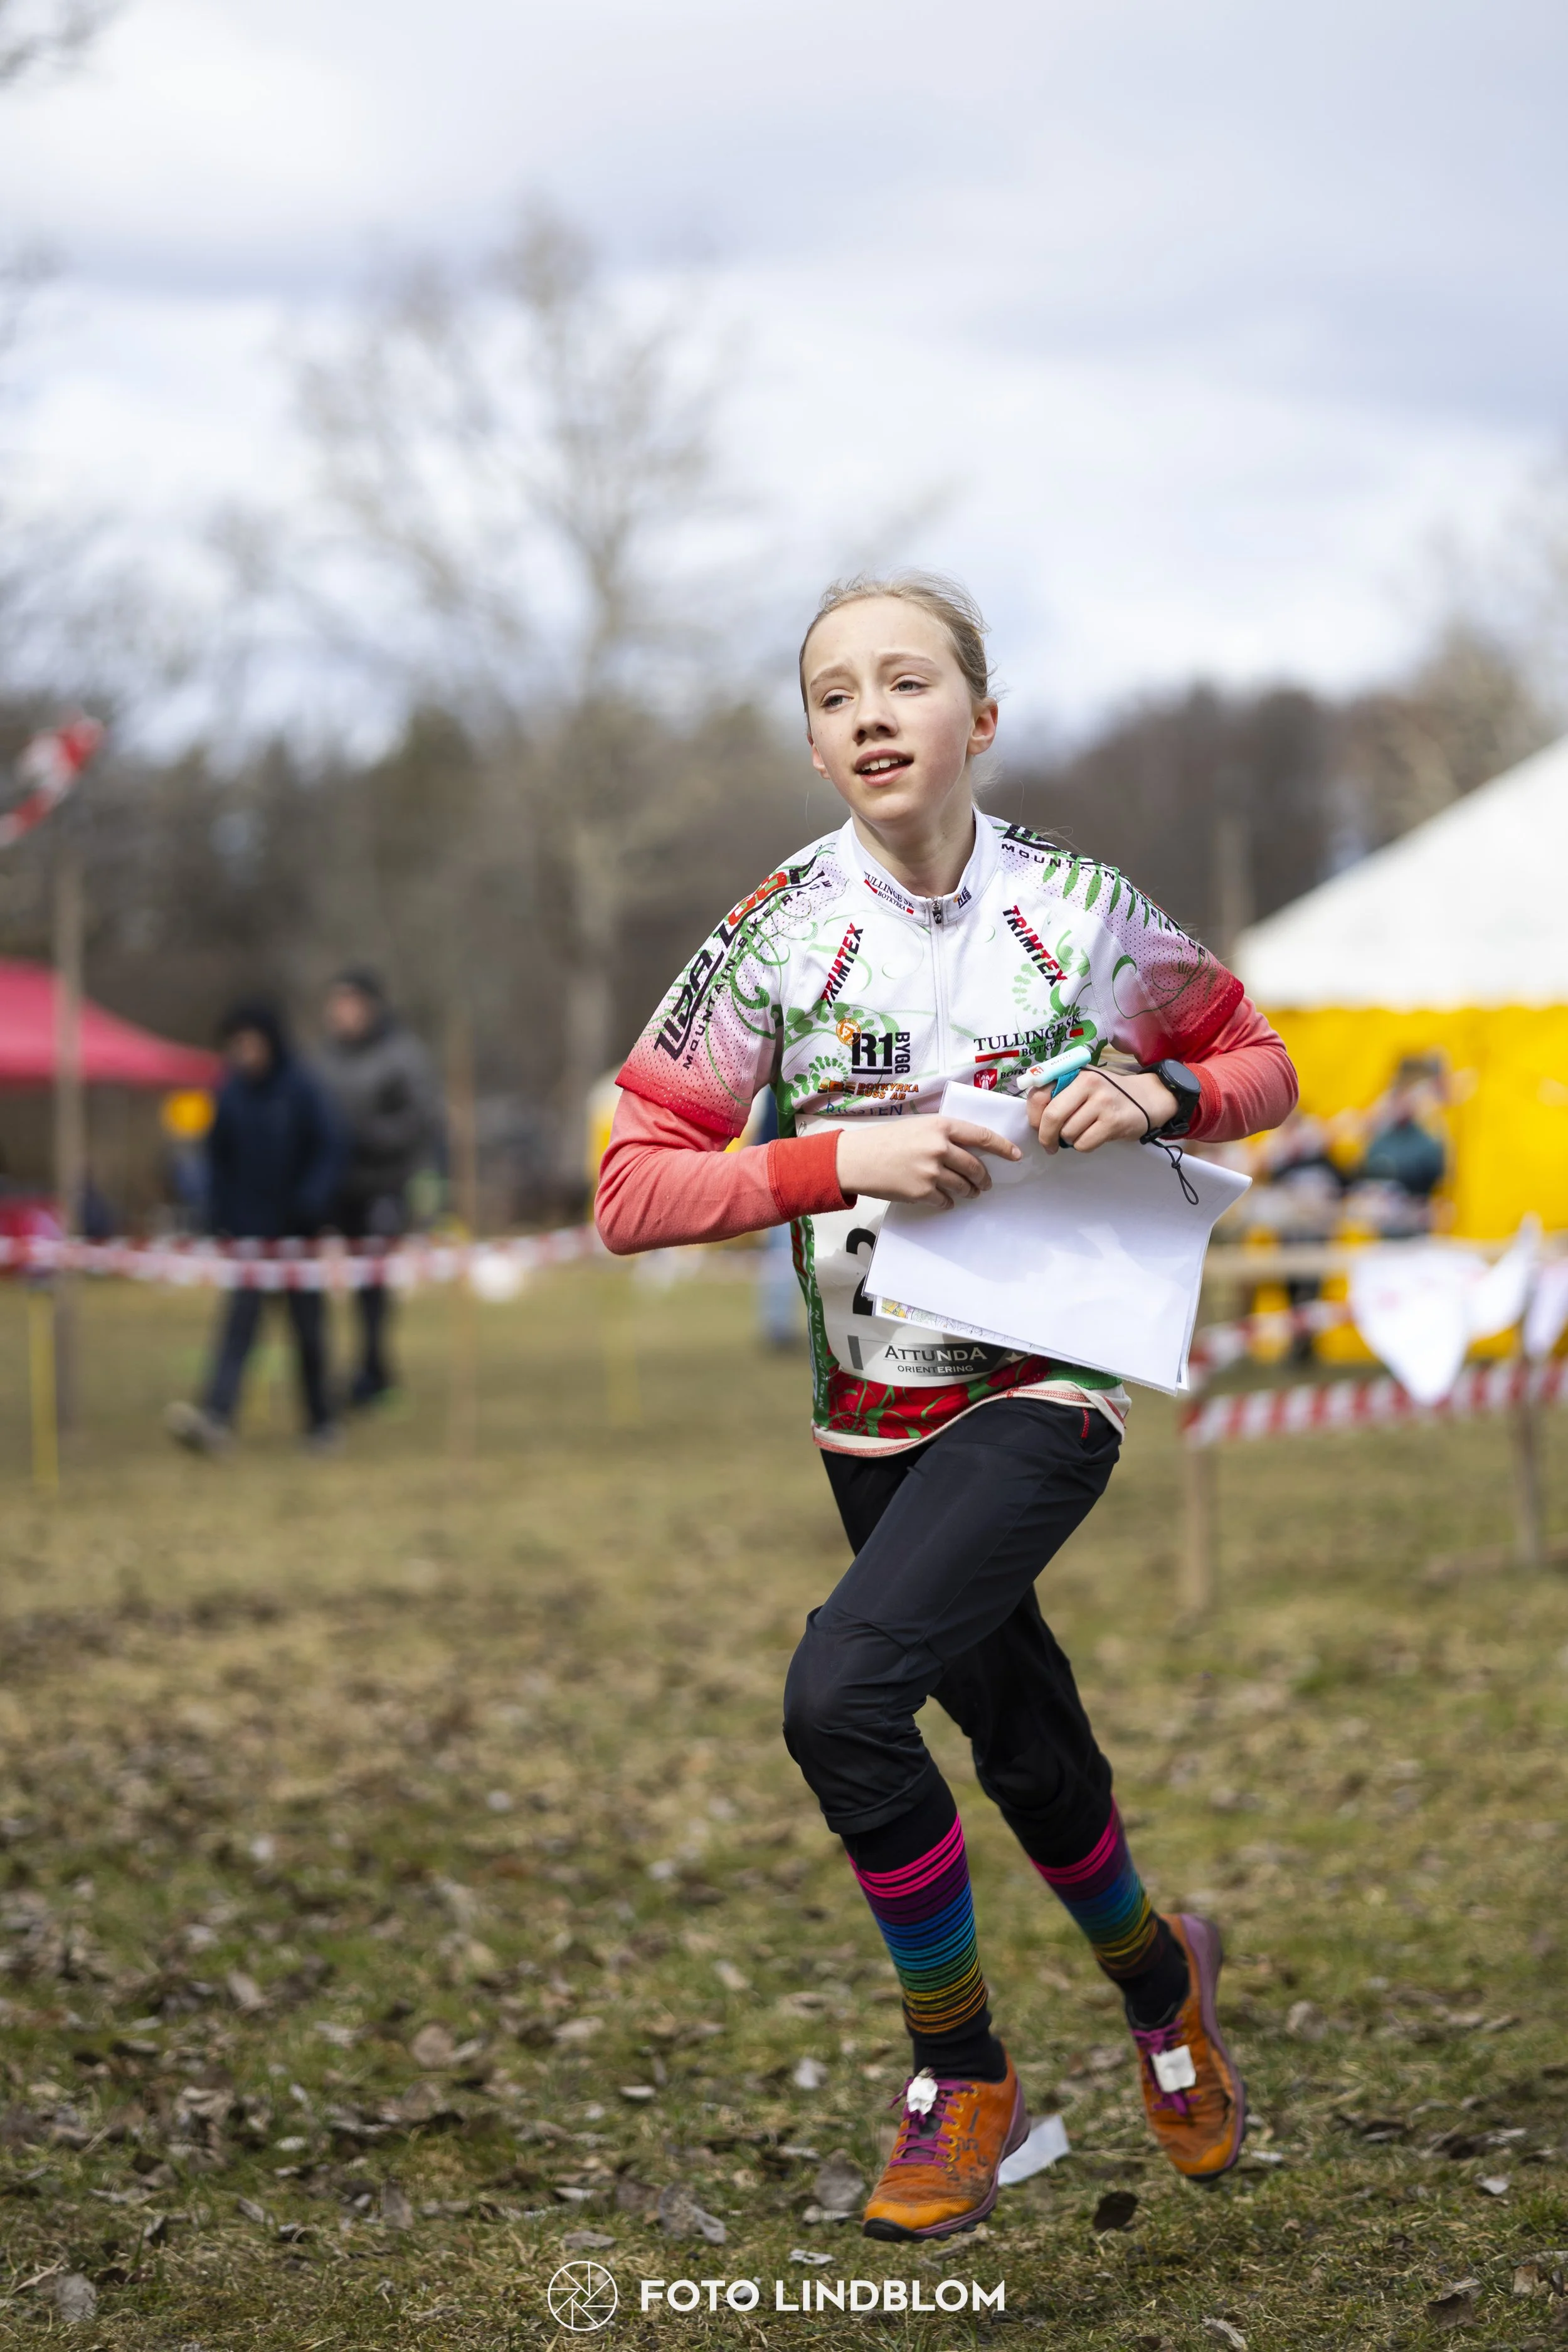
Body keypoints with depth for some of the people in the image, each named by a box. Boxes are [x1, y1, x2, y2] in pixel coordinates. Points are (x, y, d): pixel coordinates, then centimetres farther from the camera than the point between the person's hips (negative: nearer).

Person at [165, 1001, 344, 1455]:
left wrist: (311, 1202, -20)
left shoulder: (301, 1090, -8)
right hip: (248, 1230, 2)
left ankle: (320, 1422, 23)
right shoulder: (231, 1094, 1)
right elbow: (218, 1157, 9)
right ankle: (216, 1419, -24)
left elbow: (329, 1149, -8)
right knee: (239, 1321, -11)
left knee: (308, 1327, 8)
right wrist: (221, 1217, 1)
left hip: (298, 1230, -2)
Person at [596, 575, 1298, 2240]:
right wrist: (840, 1162, -21)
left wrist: (1159, 1099, -11)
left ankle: (961, 2068, -4)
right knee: (1025, 1748, 15)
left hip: (1045, 1386, -3)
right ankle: (1158, 1976, 46)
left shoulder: (1083, 914, -4)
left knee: (841, 1692, -23)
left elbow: (1261, 1068, 11)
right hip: (875, 1414, 3)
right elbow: (633, 1192, -8)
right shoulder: (777, 938, -5)